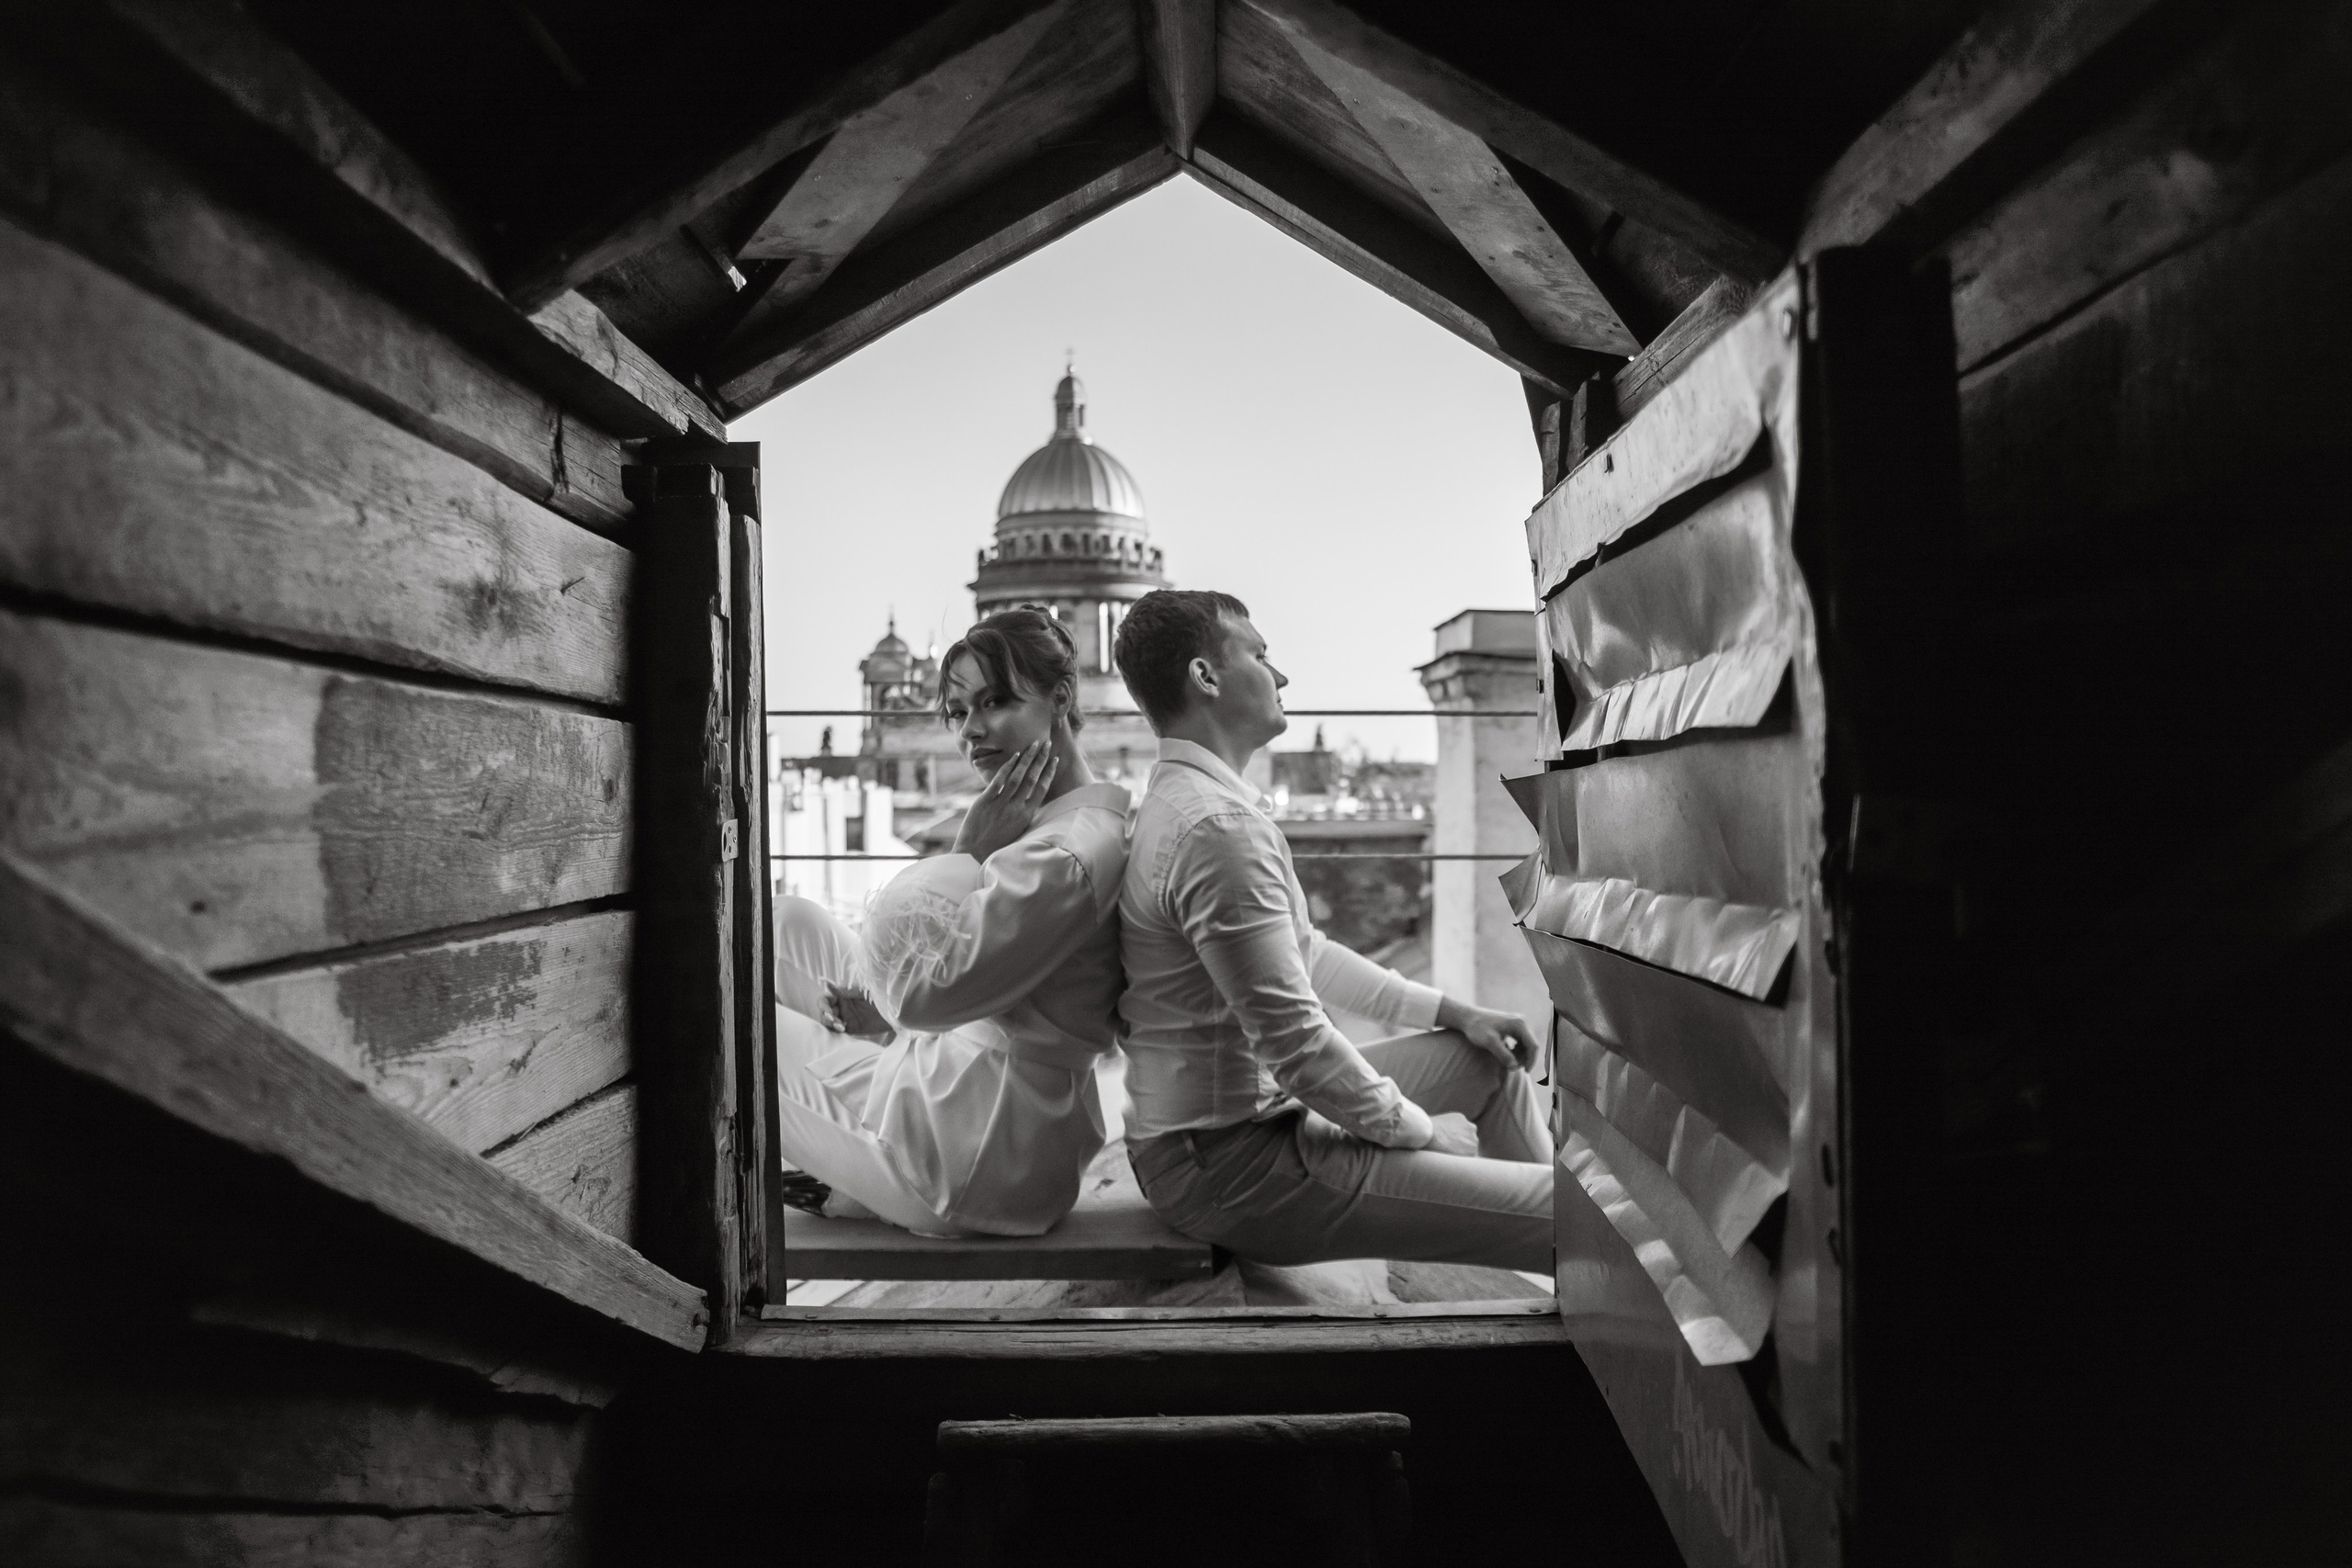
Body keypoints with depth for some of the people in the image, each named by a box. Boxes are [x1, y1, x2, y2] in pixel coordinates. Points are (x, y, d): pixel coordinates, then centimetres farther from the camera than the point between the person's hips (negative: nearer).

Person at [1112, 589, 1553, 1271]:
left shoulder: (1189, 802, 13)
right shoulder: (1217, 824, -22)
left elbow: (1307, 952, 19)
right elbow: (1295, 1039, -25)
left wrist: (1453, 1011, 16)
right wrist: (1420, 1130, -10)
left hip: (1254, 1109, 11)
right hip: (1228, 1164, -11)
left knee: (1486, 1056, 22)